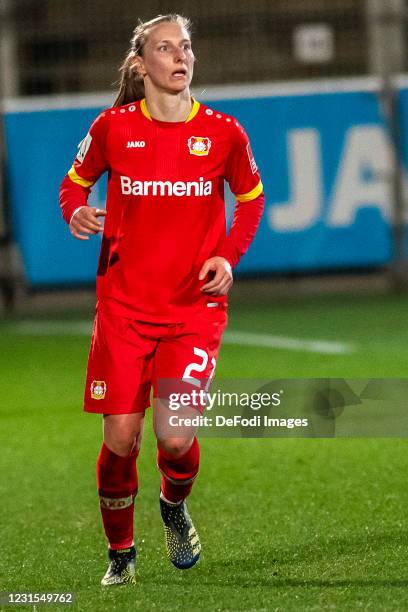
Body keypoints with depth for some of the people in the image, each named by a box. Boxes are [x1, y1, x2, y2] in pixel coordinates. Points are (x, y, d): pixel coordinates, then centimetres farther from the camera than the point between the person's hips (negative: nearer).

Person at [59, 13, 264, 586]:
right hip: (124, 307, 1)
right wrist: (75, 212, -8)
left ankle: (175, 507, 20)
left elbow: (251, 196, 15)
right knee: (120, 440, -2)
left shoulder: (223, 132, -1)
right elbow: (75, 181, 15)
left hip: (196, 308, -1)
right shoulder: (113, 128, -1)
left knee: (175, 436, -16)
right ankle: (120, 553, 22)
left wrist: (229, 256, -1)